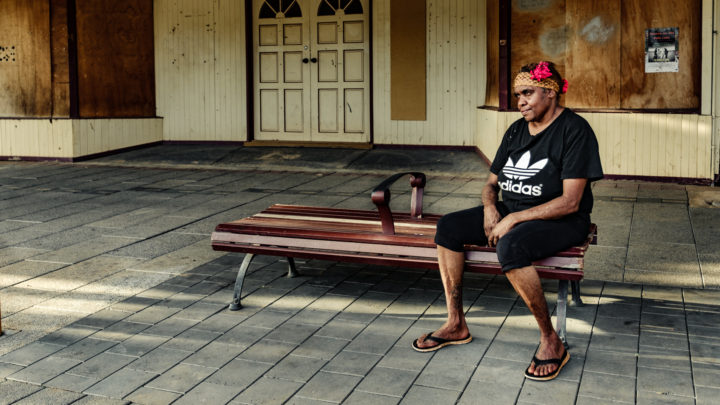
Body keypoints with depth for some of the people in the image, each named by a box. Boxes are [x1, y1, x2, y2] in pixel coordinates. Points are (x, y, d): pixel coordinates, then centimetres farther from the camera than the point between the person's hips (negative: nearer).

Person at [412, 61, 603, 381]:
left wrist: (513, 219, -23)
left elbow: (570, 202, -20)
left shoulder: (574, 130, -13)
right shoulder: (516, 130, 10)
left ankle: (551, 341, -21)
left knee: (510, 246, -37)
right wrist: (489, 208, -8)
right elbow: (492, 182, 16)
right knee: (448, 226, -9)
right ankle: (456, 325, -2)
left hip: (561, 222, -8)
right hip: (511, 212, 8)